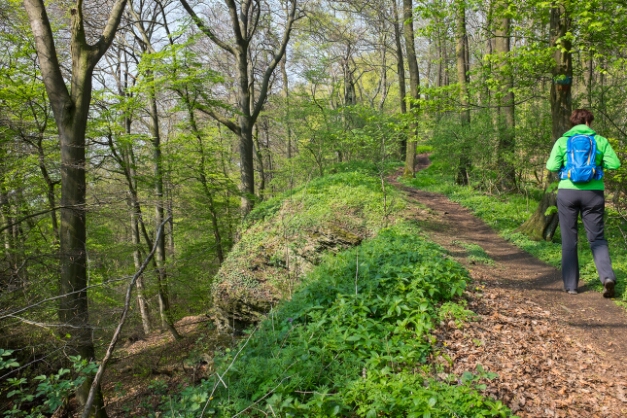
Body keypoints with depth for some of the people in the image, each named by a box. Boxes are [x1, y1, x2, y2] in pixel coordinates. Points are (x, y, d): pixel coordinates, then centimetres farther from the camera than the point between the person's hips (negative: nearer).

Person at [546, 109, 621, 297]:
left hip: (568, 192, 0)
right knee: (597, 238, 11)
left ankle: (570, 285, 11)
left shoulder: (562, 141, 0)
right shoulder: (600, 140, 2)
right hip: (593, 193, 0)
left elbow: (552, 166, -8)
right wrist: (597, 163, 14)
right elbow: (614, 164, -4)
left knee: (569, 240, 8)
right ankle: (607, 276, -10)